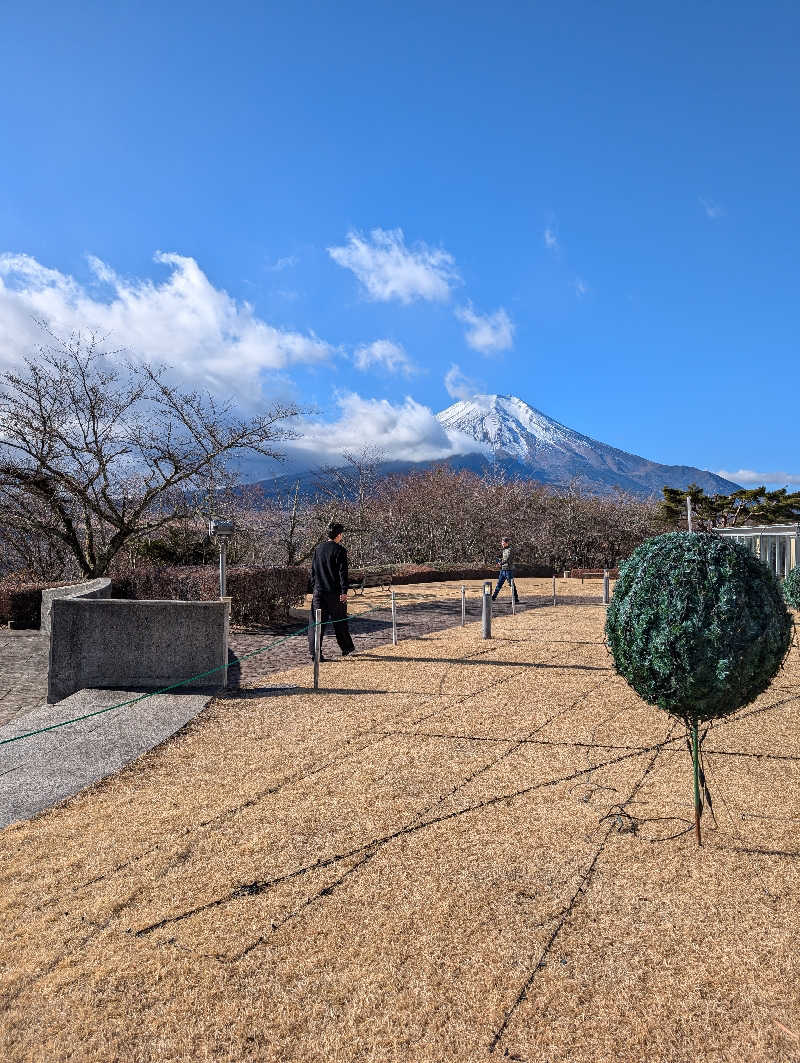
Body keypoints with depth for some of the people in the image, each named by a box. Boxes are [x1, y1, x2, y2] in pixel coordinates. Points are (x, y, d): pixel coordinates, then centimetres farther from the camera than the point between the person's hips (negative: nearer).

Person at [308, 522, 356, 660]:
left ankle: (315, 652, -3)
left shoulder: (318, 549, 9)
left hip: (318, 591, 4)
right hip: (334, 592, -4)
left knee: (316, 622, 3)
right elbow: (342, 572, -13)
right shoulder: (339, 550, -9)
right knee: (339, 622, 10)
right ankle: (346, 648, 24)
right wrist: (344, 591, -12)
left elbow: (313, 570, 14)